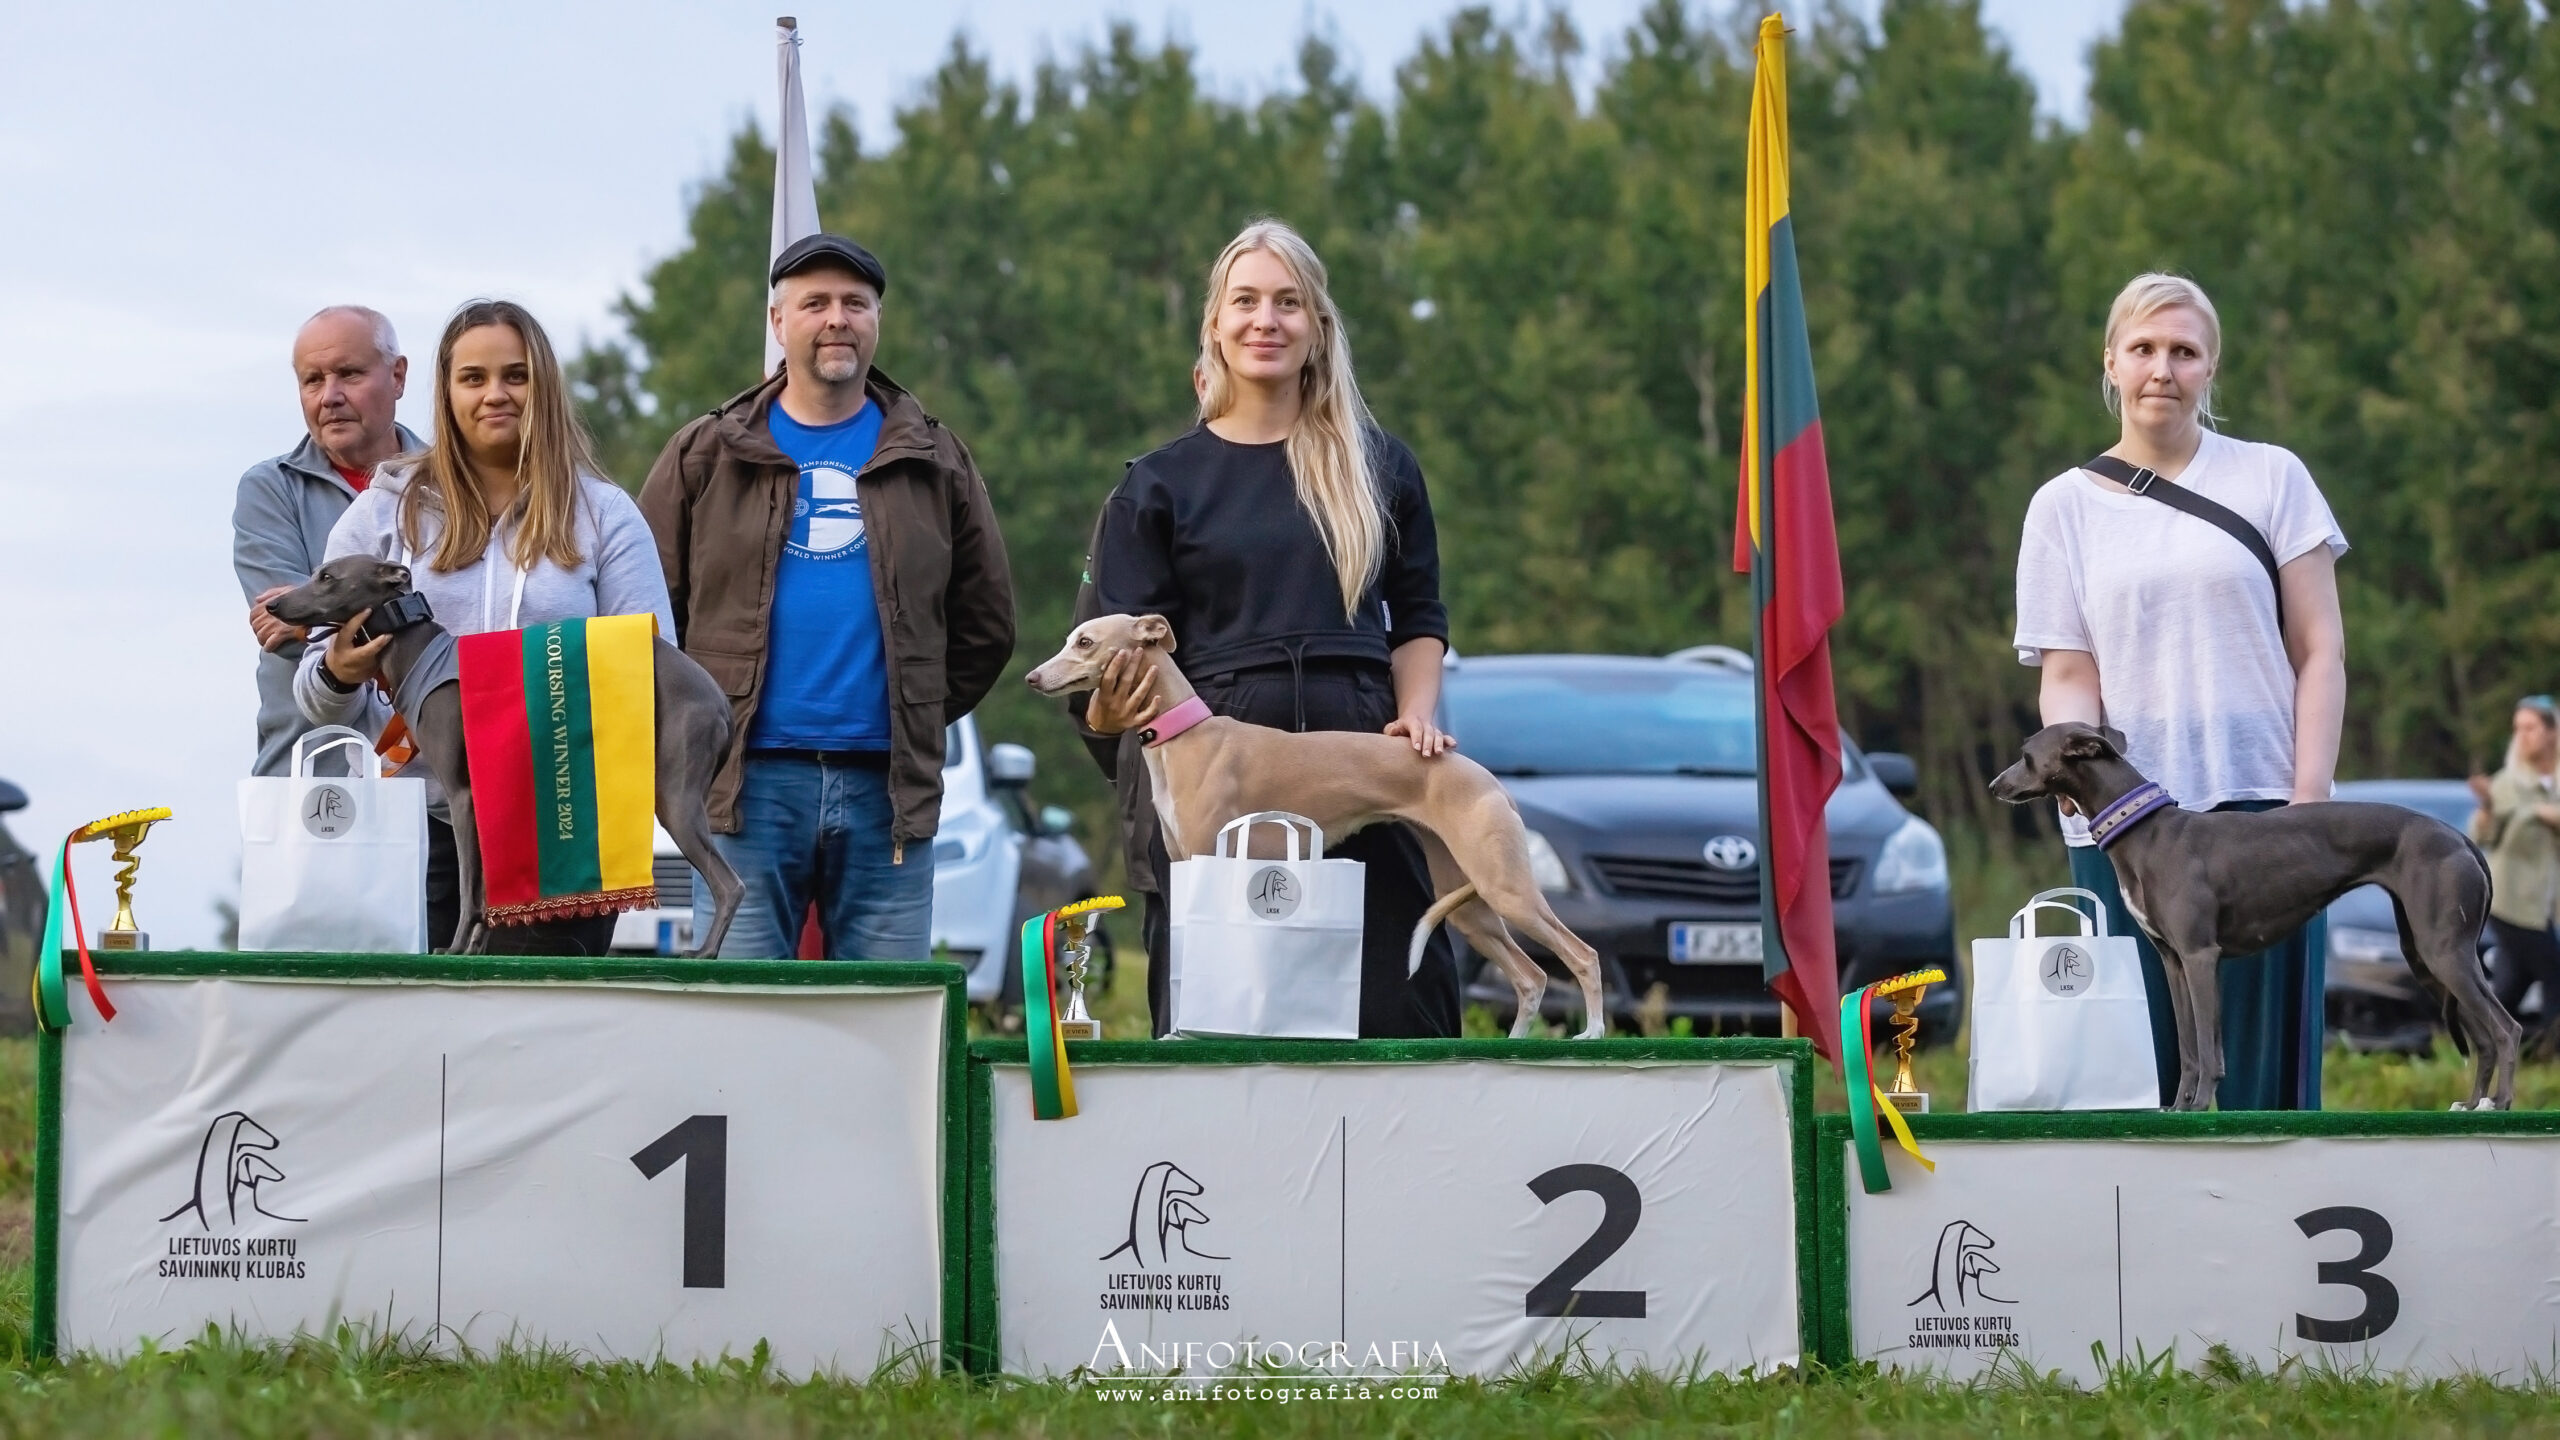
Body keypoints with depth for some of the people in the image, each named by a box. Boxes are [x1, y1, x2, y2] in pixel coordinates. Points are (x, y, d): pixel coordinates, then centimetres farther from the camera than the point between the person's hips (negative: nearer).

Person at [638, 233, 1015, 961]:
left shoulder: (931, 458, 13)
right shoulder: (708, 456, 9)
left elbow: (986, 622, 16)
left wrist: (920, 717, 9)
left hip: (886, 790, 1)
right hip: (749, 784, -1)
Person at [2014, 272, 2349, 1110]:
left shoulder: (2271, 478, 8)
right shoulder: (2064, 506, 10)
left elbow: (2320, 651, 5)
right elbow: (2066, 676, 6)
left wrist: (2308, 802, -6)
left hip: (2256, 807, -1)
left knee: (2262, 1059, -6)